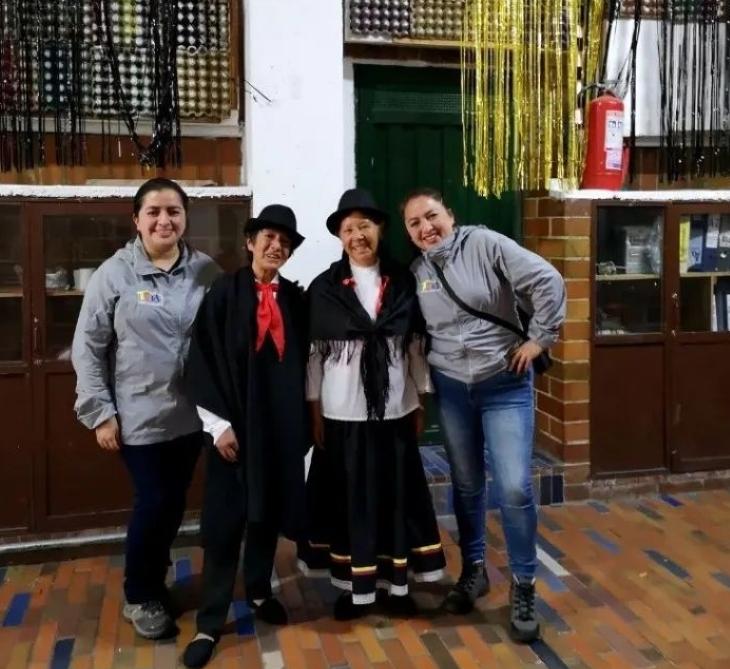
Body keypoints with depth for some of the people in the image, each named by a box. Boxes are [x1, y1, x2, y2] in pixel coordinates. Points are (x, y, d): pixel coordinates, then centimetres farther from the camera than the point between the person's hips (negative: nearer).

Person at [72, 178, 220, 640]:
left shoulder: (207, 272, 0)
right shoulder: (114, 274, -6)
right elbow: (87, 348, -4)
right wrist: (100, 412, -6)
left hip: (192, 413, 3)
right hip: (139, 416, -3)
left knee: (174, 503, 14)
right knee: (154, 503, 1)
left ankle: (154, 581, 37)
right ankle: (140, 595, 26)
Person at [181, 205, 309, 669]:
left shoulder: (295, 299, 5)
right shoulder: (224, 293, -5)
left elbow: (302, 361, 11)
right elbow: (203, 361, -7)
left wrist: (305, 419, 8)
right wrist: (219, 425, -12)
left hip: (282, 422, 4)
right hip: (234, 421, -3)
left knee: (269, 513, 14)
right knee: (224, 522, -1)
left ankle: (259, 591, 34)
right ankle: (210, 623, 10)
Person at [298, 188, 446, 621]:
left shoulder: (403, 283, 2)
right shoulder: (324, 288, -2)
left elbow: (416, 345, 5)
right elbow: (315, 353, -1)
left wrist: (422, 399, 5)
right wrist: (314, 409, -2)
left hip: (395, 410, 2)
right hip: (343, 412, -1)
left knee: (398, 497, 9)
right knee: (351, 499, 7)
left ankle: (397, 583, 24)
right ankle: (356, 588, 20)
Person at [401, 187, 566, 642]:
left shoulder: (485, 244, -11)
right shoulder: (416, 272, 3)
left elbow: (548, 281, -15)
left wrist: (539, 338, -13)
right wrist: (423, 385, 5)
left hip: (506, 385, -4)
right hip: (451, 389, 4)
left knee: (515, 487, -8)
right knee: (466, 485, 14)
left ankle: (523, 587, 12)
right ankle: (474, 570, 34)